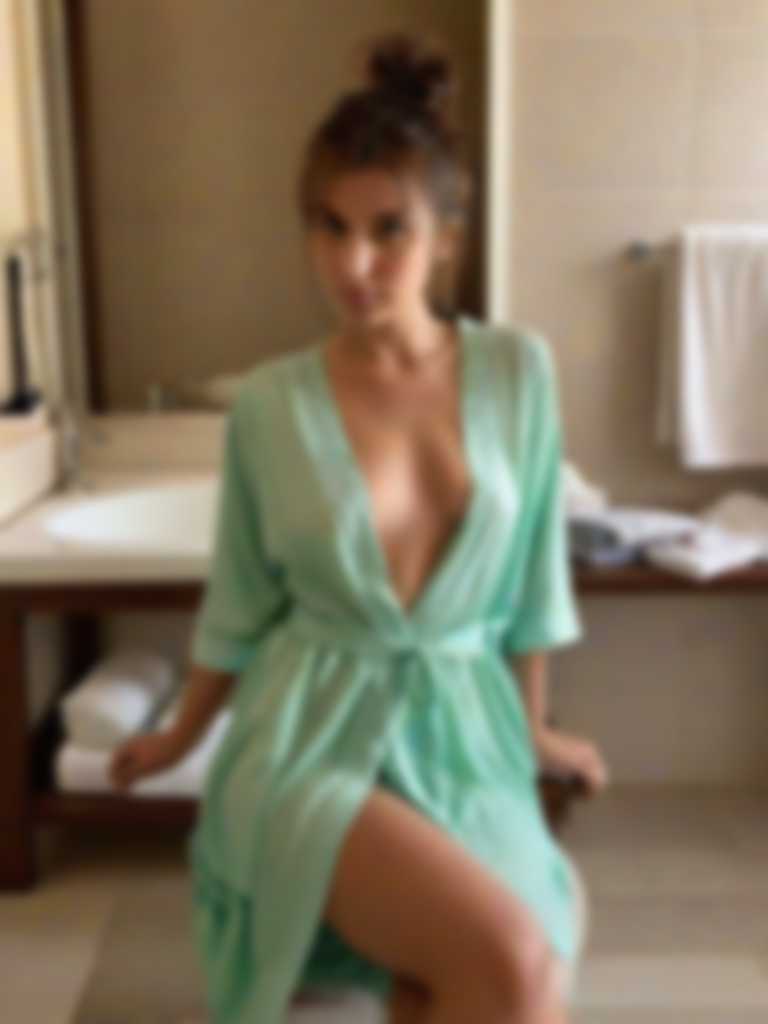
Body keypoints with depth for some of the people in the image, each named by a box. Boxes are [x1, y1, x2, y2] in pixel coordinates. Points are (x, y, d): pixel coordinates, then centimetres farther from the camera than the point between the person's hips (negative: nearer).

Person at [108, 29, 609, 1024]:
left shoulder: (517, 370, -1)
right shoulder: (269, 404, -6)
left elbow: (531, 568, 9)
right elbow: (240, 601, 7)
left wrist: (531, 727, 17)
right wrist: (181, 739, 17)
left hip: (465, 737, 3)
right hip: (313, 738, -3)